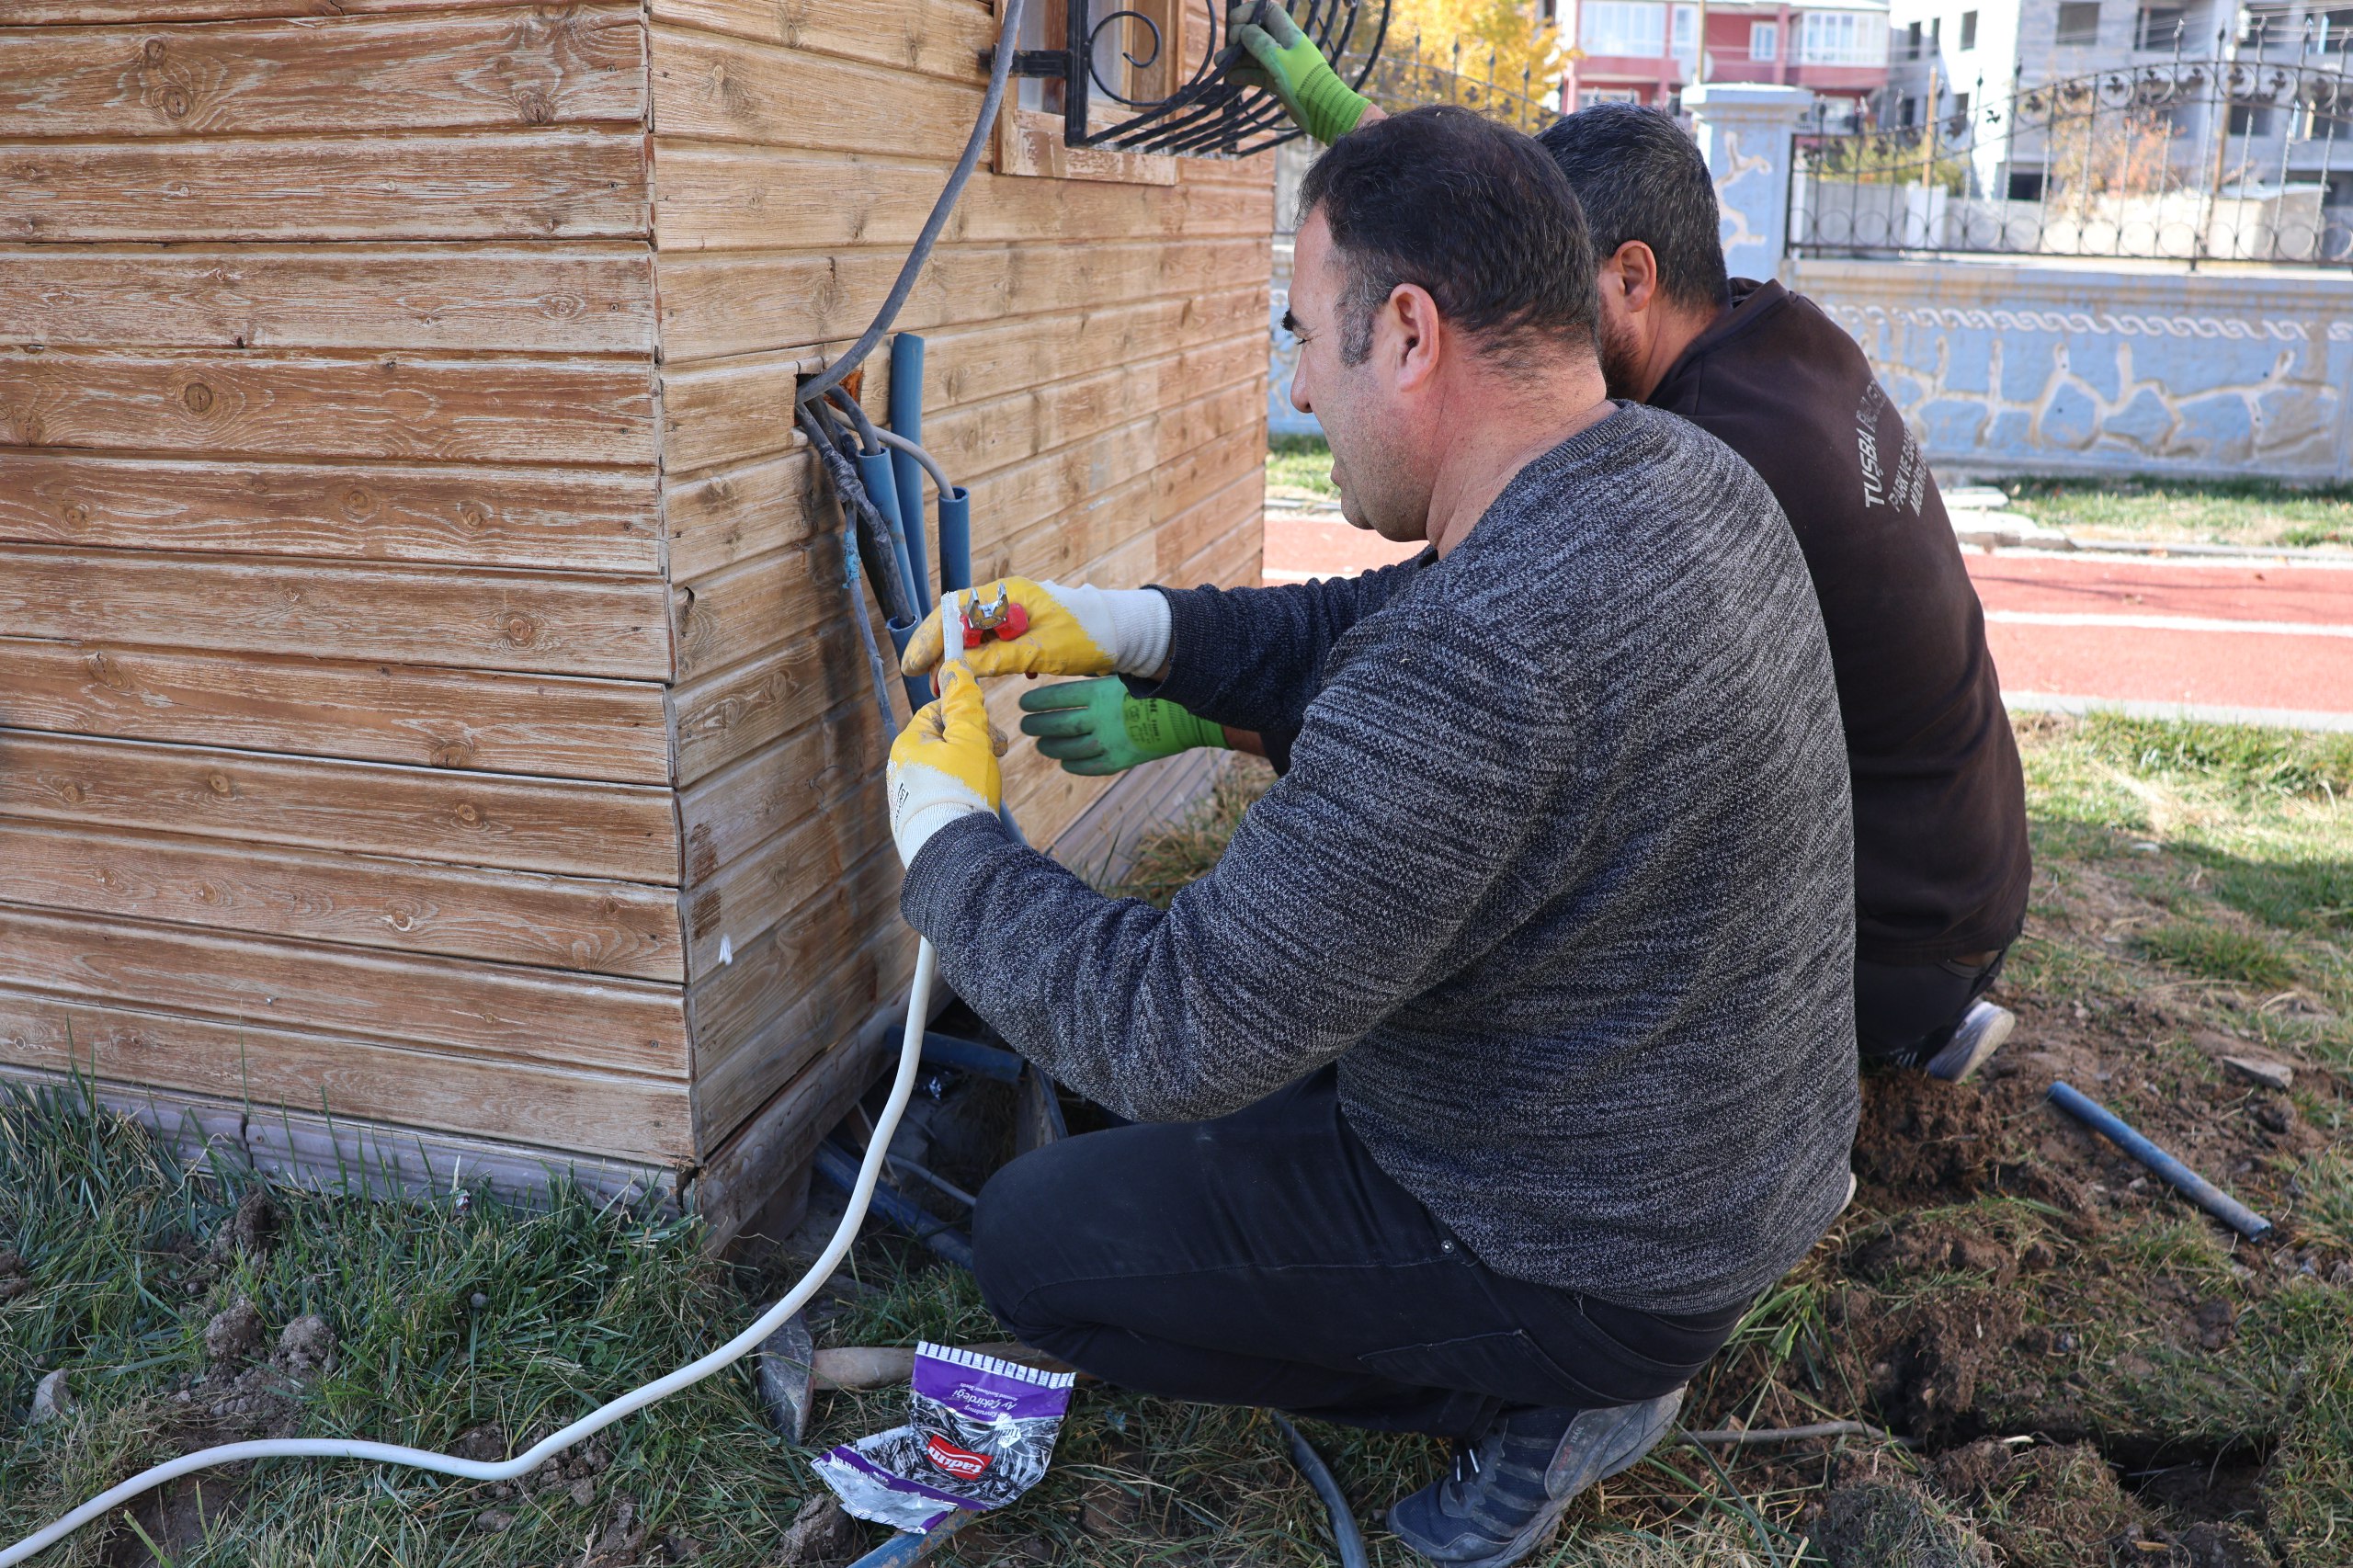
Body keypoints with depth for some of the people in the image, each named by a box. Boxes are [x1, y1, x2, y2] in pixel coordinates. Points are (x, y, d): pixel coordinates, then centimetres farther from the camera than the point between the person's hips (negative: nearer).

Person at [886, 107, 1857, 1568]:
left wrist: (948, 837, -15)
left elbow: (1178, 1035, -31)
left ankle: (1538, 1400, 4)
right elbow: (1377, 632, 10)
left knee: (1031, 1239, 2)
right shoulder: (1680, 469, -4)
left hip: (1599, 1260, -9)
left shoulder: (1485, 660, -36)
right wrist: (1131, 626, -1)